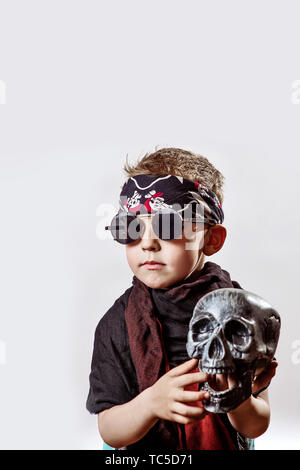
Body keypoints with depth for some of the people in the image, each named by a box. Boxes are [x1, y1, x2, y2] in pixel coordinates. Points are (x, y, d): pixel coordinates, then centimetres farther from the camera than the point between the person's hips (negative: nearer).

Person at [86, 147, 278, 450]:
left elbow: (257, 426, -6)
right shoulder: (118, 322, -8)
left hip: (229, 446, 1)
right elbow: (110, 433, -11)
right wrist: (151, 402, -28)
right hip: (145, 454, -1)